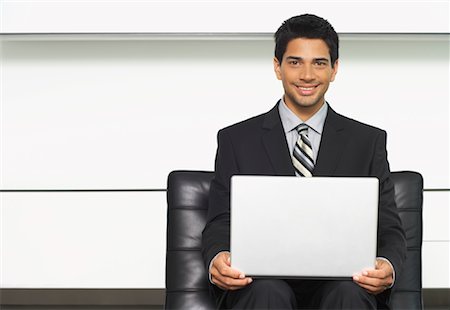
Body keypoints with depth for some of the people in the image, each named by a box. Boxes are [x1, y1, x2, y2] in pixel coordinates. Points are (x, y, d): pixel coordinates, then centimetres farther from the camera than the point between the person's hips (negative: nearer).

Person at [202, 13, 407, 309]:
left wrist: (388, 267, -15)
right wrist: (217, 260, -18)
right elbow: (220, 225, 8)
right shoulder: (236, 140, 12)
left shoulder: (368, 141, 14)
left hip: (341, 278, 1)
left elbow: (389, 230, 10)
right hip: (263, 279, -1)